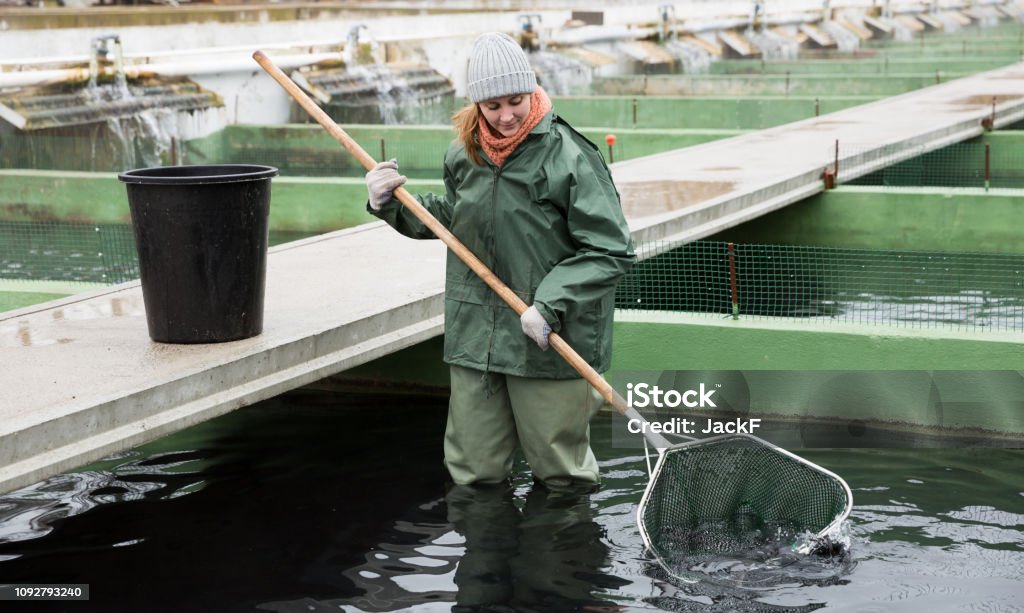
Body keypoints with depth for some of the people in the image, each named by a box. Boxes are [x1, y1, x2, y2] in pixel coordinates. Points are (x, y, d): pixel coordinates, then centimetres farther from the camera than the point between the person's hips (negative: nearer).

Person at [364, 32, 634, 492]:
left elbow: (610, 251, -14)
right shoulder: (464, 155, 6)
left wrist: (551, 304, -22)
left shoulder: (570, 156, -13)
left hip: (548, 340, -5)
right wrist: (391, 203, 8)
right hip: (474, 335, 5)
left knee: (560, 475, 8)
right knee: (473, 474, 11)